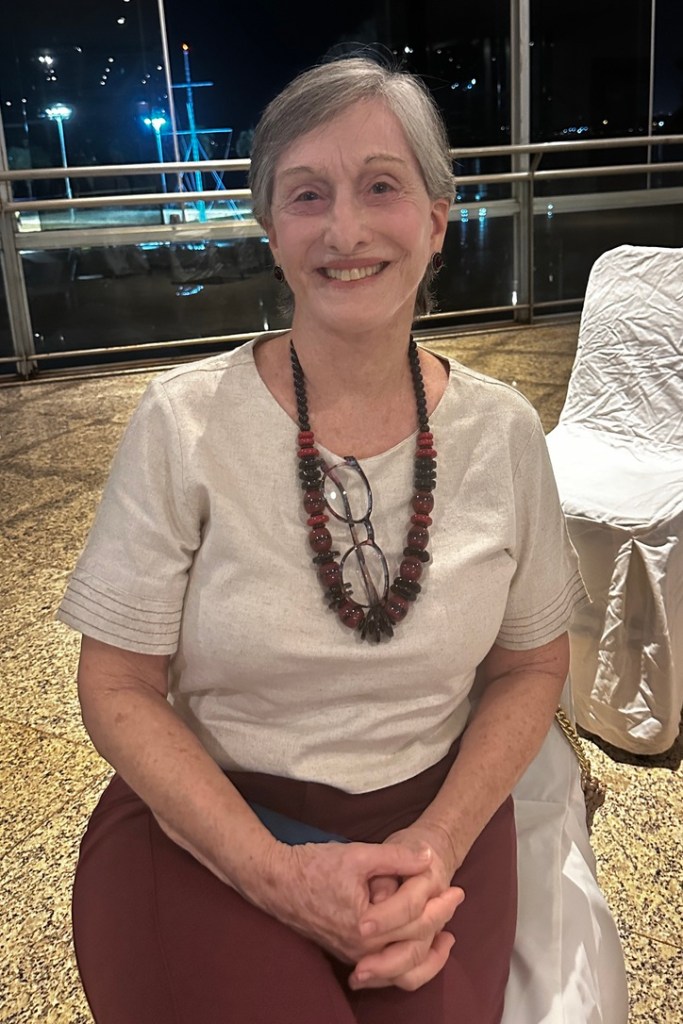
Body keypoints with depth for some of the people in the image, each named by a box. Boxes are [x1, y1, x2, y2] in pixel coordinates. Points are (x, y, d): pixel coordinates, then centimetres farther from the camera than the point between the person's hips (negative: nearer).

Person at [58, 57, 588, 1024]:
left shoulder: (502, 429, -4)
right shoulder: (184, 422, -11)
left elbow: (532, 664, 4)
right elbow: (119, 687, -6)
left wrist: (439, 844, -11)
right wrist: (273, 872, -17)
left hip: (436, 823, 2)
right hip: (203, 825, -1)